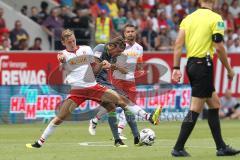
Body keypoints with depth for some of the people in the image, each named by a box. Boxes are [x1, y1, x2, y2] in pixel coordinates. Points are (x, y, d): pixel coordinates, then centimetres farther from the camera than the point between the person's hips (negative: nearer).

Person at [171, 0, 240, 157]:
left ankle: (221, 147, 16)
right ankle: (178, 148, -5)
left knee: (215, 104, 15)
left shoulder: (189, 18, 10)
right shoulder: (215, 18, -8)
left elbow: (178, 43, 4)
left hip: (191, 63, 8)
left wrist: (176, 68, 5)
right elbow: (219, 47, -12)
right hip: (203, 65, -8)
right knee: (195, 109, -4)